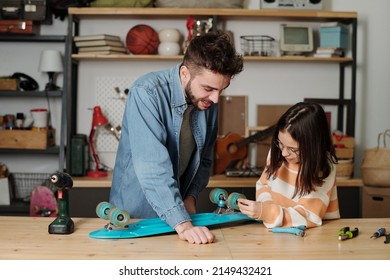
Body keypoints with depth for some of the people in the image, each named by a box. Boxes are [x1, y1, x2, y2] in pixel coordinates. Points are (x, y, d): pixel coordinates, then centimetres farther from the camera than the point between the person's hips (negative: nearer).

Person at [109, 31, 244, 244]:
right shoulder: (147, 93, -20)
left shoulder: (208, 101, -2)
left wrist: (191, 196, -3)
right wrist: (183, 224, -34)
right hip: (134, 214, -3)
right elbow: (153, 167, -28)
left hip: (176, 211, 3)